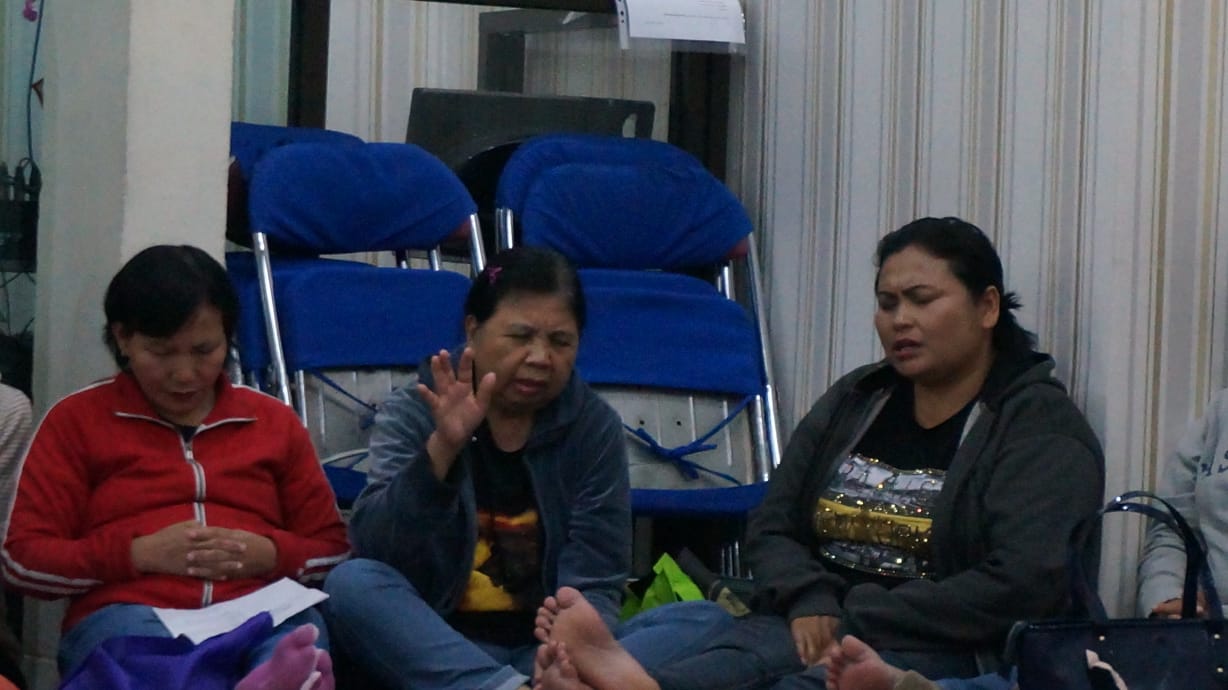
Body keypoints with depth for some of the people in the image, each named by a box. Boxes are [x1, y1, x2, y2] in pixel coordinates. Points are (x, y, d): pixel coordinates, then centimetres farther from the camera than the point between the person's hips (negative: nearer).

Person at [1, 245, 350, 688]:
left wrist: (271, 554, 0)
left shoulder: (274, 421, 25)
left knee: (299, 643, -38)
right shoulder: (77, 420, 18)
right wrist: (139, 554, -4)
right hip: (130, 614, -3)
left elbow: (334, 549, 23)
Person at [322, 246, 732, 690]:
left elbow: (594, 582, -4)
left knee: (707, 621, -21)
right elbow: (374, 552, -13)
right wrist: (442, 449, -26)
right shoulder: (413, 413, 1)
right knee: (351, 585, -30)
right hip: (439, 647, -1)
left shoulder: (594, 426, 4)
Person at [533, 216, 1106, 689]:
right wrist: (808, 603, -6)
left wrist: (859, 621, -15)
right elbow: (772, 528, 18)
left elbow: (1022, 585, -14)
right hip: (818, 627, 6)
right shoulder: (853, 402, 19)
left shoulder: (1041, 429, -1)